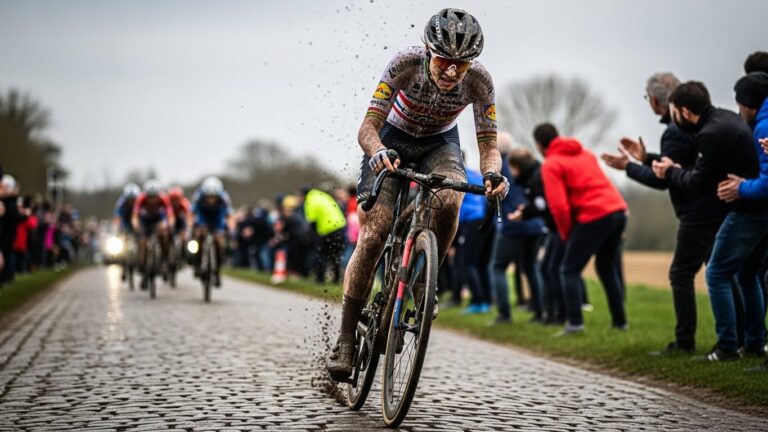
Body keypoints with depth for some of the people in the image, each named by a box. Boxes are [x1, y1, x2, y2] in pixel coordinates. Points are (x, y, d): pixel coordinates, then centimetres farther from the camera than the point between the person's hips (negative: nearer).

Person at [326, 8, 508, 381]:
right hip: (392, 139, -1)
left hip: (440, 143, 2)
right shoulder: (406, 63, -32)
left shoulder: (479, 81, -27)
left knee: (448, 201, -32)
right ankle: (346, 339, -6)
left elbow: (488, 144, -24)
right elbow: (368, 127, -32)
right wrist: (377, 152, -54)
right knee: (373, 236, -14)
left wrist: (492, 174, -45)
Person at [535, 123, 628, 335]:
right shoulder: (584, 152, 20)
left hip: (594, 217, -7)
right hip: (618, 210, 7)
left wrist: (566, 234, 3)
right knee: (608, 268, 21)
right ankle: (620, 321, 21)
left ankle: (575, 322, -5)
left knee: (569, 270, 5)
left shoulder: (550, 164, -3)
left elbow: (558, 205, -11)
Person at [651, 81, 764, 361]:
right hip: (759, 207, 10)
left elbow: (699, 184, -13)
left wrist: (670, 172, 3)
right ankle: (756, 342, 24)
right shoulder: (725, 118, 11)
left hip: (746, 210, -10)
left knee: (717, 275, -1)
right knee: (746, 273, 20)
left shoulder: (712, 134, -19)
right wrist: (678, 170, 11)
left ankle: (727, 347, 0)